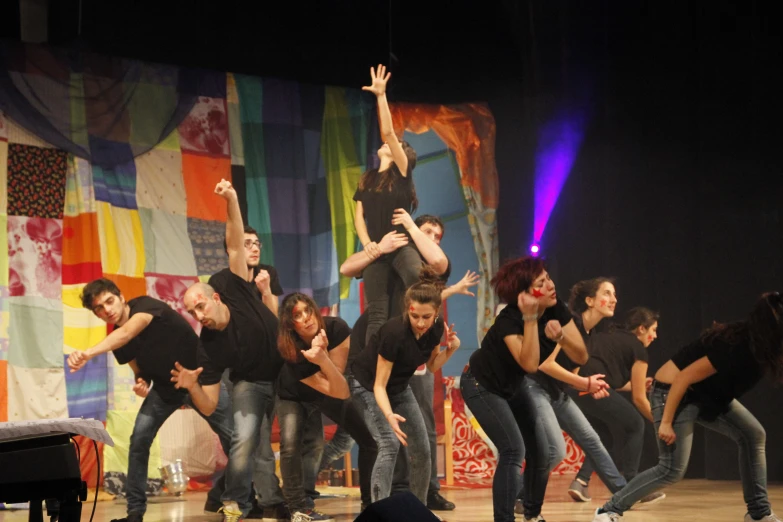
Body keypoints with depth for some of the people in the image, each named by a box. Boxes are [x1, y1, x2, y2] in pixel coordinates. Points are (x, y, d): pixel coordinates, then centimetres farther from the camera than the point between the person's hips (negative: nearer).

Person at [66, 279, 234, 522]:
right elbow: (141, 370, 9)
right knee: (139, 439, -13)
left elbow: (127, 332, -45)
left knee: (234, 436, -9)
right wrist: (141, 384, -17)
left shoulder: (146, 305, -24)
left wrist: (89, 353, -61)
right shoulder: (116, 342, -5)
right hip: (165, 387, 5)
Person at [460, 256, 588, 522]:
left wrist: (560, 335, -36)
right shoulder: (509, 320, -33)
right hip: (482, 386, -7)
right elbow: (530, 364, -44)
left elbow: (581, 356, -18)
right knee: (513, 450, -22)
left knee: (540, 451, 5)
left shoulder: (557, 309, -16)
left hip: (512, 386, 7)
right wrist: (530, 317, -46)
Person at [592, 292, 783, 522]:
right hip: (674, 391, -9)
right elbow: (683, 378, -28)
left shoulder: (759, 345, -8)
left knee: (753, 434, -2)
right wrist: (666, 423, -25)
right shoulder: (735, 347, -31)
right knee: (672, 469, -13)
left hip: (707, 393, 9)